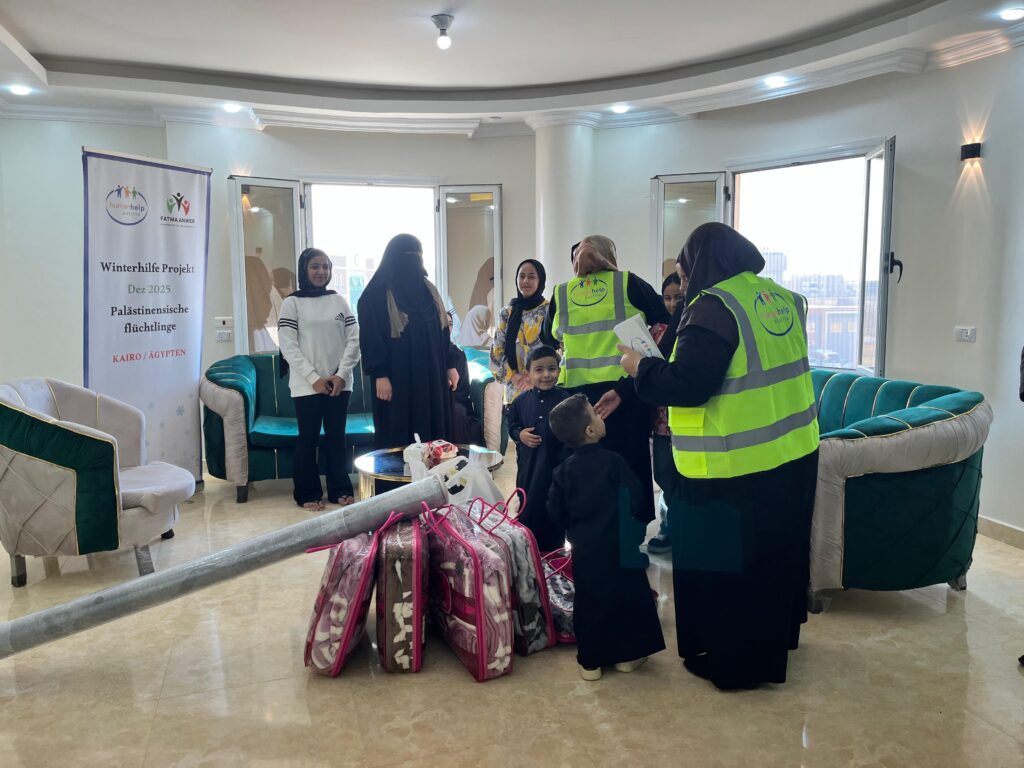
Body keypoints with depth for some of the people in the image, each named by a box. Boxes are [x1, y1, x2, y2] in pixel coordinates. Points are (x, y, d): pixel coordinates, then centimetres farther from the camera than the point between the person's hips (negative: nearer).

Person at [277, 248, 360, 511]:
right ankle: (307, 493, 13)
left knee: (337, 436, 8)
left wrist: (341, 374, -7)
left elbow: (354, 339, 5)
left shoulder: (339, 301, 9)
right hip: (307, 385, -2)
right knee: (308, 438, 3)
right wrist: (314, 378, -13)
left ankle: (340, 490, 18)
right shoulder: (292, 303, 0)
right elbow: (288, 346, -6)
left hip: (339, 383, 3)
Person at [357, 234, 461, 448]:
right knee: (399, 438, 0)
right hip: (398, 378, -6)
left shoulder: (428, 289, 12)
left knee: (433, 432, 7)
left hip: (431, 376, 6)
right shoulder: (377, 294, -7)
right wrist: (379, 375, -17)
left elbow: (442, 330, 14)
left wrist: (450, 365, 10)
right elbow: (371, 338, -10)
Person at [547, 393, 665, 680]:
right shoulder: (613, 462, -15)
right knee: (627, 597, 13)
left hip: (584, 549, 4)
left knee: (588, 602, 12)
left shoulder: (564, 469, -2)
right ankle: (627, 654, 23)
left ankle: (590, 661, 18)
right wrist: (637, 524, 9)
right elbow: (635, 502, -12)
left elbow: (555, 510, 0)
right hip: (619, 547, -4)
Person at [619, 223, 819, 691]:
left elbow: (687, 384, -23)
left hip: (735, 469, -8)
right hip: (795, 456, 9)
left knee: (722, 563, 8)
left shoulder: (714, 307, -19)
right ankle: (776, 636, 43)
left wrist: (640, 367, -6)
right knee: (777, 551, 24)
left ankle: (732, 660, 22)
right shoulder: (783, 299, 6)